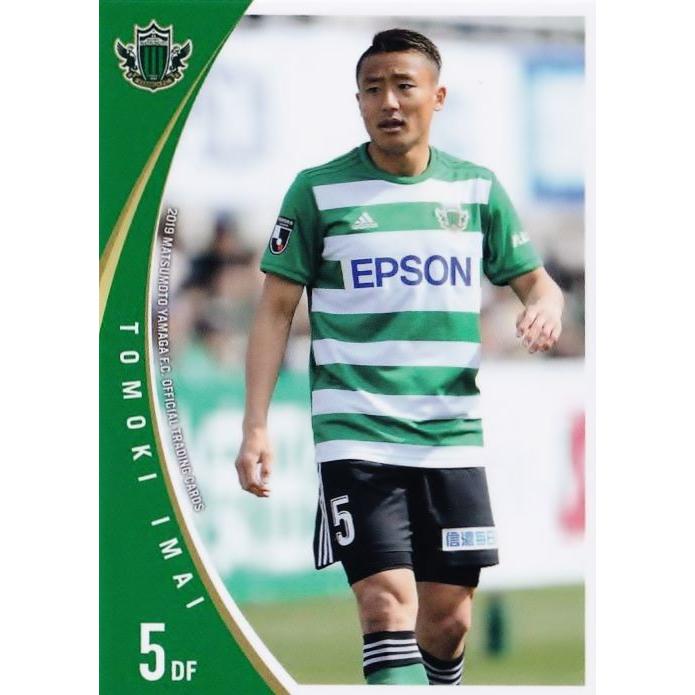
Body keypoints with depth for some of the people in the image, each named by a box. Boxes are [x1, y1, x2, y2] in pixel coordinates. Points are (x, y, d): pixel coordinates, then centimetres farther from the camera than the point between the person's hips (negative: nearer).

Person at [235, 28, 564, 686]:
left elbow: (534, 280, 16)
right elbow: (275, 310, 3)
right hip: (356, 436, -3)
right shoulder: (318, 191, 1)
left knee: (448, 618, 6)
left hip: (452, 437, 4)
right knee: (388, 606, -17)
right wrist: (255, 427, -4)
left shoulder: (477, 188, 9)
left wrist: (545, 306, -9)